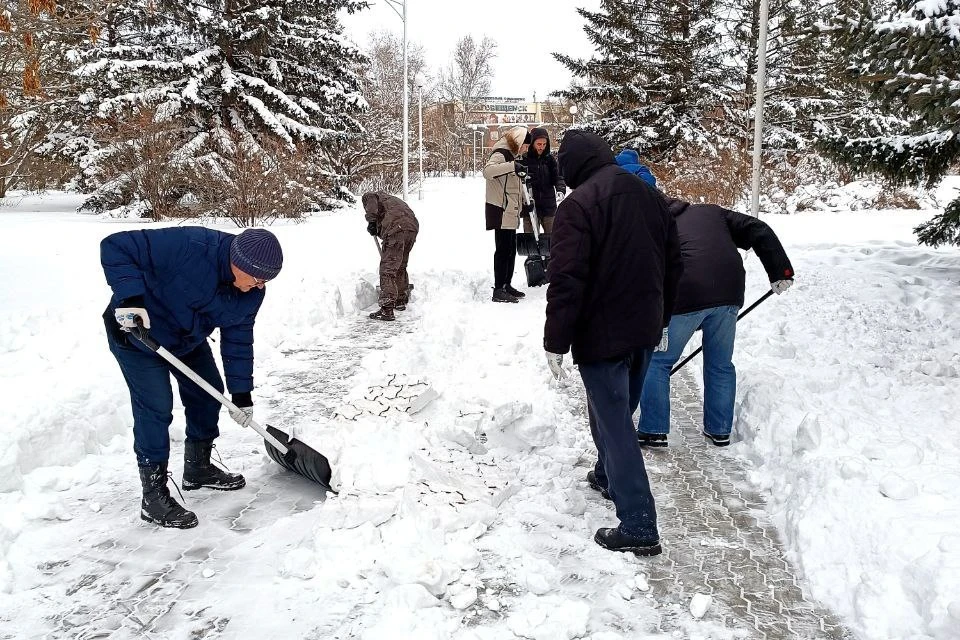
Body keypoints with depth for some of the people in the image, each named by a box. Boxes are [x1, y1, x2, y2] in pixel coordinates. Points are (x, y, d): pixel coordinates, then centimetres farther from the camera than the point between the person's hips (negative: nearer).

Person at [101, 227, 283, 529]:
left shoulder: (251, 292, -15)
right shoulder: (190, 246, -38)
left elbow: (238, 338, -4)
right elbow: (115, 246, -33)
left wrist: (241, 391, -5)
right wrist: (129, 297, -43)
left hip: (188, 339, 8)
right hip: (135, 331, -7)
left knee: (208, 394, 11)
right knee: (156, 408, -12)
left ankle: (198, 468, 33)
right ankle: (153, 496, 0)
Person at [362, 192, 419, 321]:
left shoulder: (368, 197, 22)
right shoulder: (394, 200, 40)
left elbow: (371, 201, -5)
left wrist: (371, 221, -6)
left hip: (395, 228, -7)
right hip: (413, 227, 7)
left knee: (388, 269, -5)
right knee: (401, 267, 23)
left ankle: (387, 310, -11)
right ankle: (401, 301, 37)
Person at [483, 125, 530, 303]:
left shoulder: (511, 155, 21)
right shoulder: (500, 154, -11)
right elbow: (487, 171, -32)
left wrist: (526, 201, 21)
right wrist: (512, 166, -39)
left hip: (511, 211, 10)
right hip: (501, 210, -10)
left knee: (511, 250, 13)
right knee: (503, 249, -9)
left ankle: (506, 285, 22)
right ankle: (498, 290, -7)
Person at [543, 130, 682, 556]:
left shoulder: (578, 205, -17)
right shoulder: (651, 196, 8)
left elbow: (566, 280, -22)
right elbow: (673, 264, 15)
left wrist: (555, 341, -14)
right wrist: (661, 318, 25)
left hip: (602, 334, -8)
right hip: (644, 330, 8)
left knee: (615, 425, -2)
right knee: (618, 413, 25)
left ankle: (638, 527, 1)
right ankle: (608, 477, 46)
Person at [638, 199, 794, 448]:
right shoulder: (712, 212, 26)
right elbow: (759, 231, 15)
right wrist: (780, 272, 14)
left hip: (685, 295, -3)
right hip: (728, 292, 4)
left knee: (657, 361, 11)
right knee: (721, 364, 18)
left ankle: (653, 430, 13)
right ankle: (720, 431, 28)